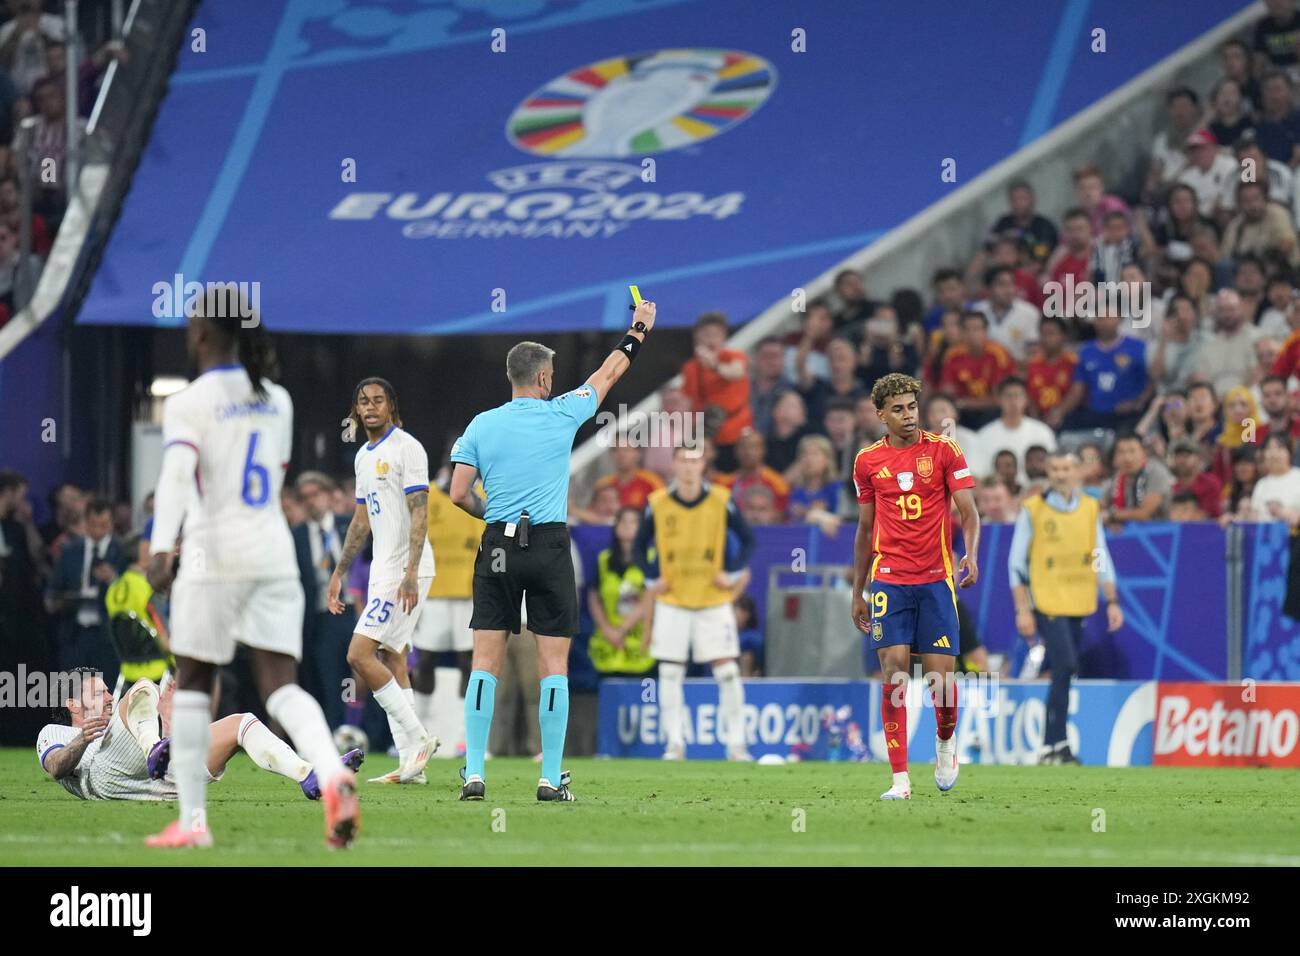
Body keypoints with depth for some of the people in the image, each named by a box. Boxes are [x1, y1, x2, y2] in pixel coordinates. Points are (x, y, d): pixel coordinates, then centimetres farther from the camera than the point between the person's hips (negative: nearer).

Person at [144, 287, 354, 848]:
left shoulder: (189, 403, -6)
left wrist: (161, 546, -33)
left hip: (214, 558, -4)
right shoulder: (276, 400, 13)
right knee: (280, 686, -1)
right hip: (274, 554, 5)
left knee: (193, 685, 9)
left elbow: (177, 473, -22)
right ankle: (333, 775, -28)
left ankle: (192, 819, 9)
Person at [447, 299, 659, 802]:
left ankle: (474, 772, -4)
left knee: (486, 662, 3)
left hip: (498, 547, 2)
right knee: (553, 665, 1)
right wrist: (638, 330, 29)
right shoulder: (561, 415, -1)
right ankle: (551, 777, -1)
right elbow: (608, 374, 14)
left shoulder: (481, 425, 3)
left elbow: (459, 494, 0)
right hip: (550, 545, -2)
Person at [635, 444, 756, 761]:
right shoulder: (657, 504, -3)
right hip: (672, 601, 1)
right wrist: (652, 579, -2)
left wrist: (733, 573, -7)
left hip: (714, 601, -1)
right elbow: (641, 546, 10)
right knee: (669, 673, -1)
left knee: (728, 671, -7)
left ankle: (736, 744, 0)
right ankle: (674, 744, 7)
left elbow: (748, 540, 4)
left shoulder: (721, 502, -5)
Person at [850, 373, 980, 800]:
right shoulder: (868, 460, 8)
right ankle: (900, 779, -8)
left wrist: (971, 555, -22)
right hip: (889, 580, 1)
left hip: (936, 579, -1)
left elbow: (968, 511, -3)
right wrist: (857, 592, 17)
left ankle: (945, 741, 28)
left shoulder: (944, 449, 1)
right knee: (894, 673, -9)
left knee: (942, 677, -4)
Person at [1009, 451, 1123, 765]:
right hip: (1047, 603, -4)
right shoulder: (1032, 510, -3)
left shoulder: (1090, 509, 9)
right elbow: (1017, 563, -2)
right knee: (1065, 667, -16)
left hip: (1079, 604, 4)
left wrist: (1112, 601, 8)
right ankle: (1056, 745, -13)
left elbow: (1101, 559, 14)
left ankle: (1052, 746, 14)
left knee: (1065, 672, 6)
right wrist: (1022, 610, -7)